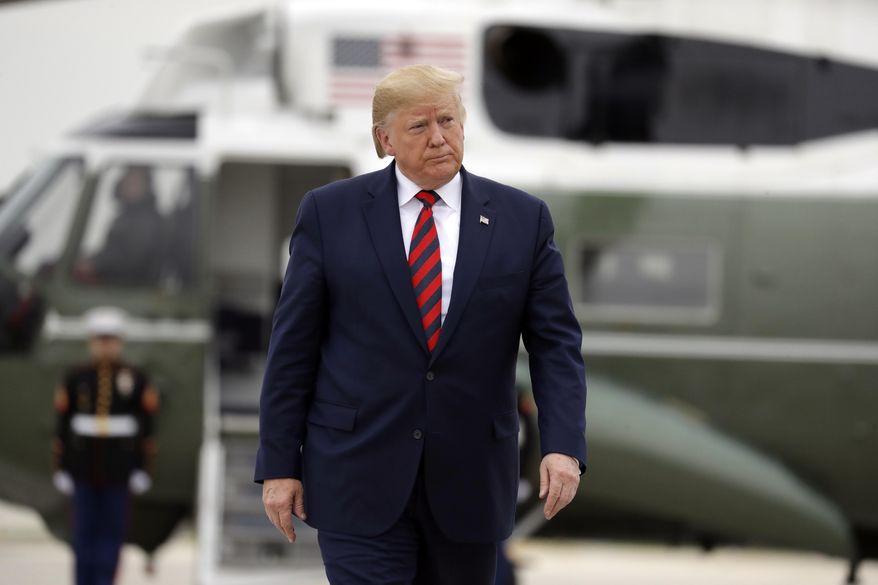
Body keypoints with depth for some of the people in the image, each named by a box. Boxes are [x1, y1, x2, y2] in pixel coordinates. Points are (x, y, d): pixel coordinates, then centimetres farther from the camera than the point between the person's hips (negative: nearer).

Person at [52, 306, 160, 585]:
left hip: (118, 471, -1)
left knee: (113, 531, 0)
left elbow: (146, 427, 0)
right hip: (84, 470, 1)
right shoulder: (76, 377, 1)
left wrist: (143, 469, -4)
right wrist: (60, 468, 0)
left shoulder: (136, 379, -1)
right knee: (85, 531, 2)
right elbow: (62, 425, 3)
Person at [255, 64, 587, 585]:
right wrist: (278, 464, -2)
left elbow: (556, 341, 3)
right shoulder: (330, 213, 1)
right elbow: (293, 347, 2)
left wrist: (564, 445, -12)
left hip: (469, 482, 2)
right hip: (360, 479, -2)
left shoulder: (522, 219, 5)